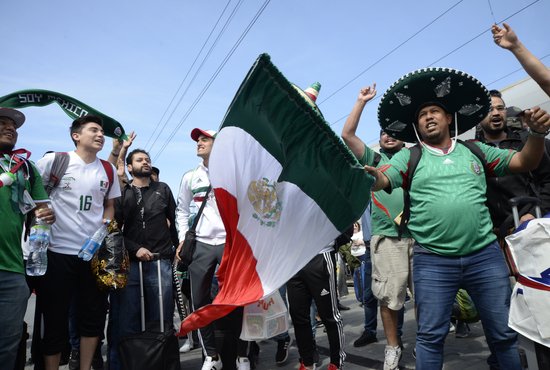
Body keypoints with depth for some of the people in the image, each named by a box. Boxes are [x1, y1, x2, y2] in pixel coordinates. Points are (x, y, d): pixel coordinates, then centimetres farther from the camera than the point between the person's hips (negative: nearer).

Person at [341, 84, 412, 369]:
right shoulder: (373, 159, 12)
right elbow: (347, 135, 4)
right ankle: (393, 346, 18)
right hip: (387, 236, -2)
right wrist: (362, 101, 5)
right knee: (389, 295, 2)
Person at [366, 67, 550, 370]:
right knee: (430, 336, 6)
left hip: (485, 254, 3)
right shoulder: (408, 158, 4)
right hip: (432, 261, -2)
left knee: (504, 334, 14)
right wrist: (372, 176, -35)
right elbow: (382, 181, -11)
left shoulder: (475, 150, 12)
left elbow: (525, 162, 13)